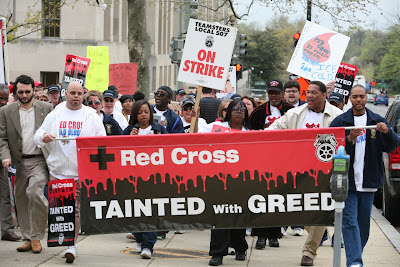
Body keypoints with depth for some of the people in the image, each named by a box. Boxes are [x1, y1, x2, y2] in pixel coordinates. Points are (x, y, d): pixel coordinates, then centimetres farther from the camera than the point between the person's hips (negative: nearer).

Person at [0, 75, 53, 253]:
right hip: (19, 162, 3)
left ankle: (36, 237, -6)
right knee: (21, 200, 8)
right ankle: (27, 239, 20)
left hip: (39, 160, -2)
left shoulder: (46, 108, 5)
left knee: (34, 193, -20)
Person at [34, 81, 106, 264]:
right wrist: (43, 137, -10)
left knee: (76, 208, -6)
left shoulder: (91, 116, 7)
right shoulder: (55, 115, 11)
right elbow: (38, 135, 12)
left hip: (81, 171, -2)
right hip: (58, 170, 2)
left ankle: (72, 244, -1)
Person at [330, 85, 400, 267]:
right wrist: (349, 139, -22)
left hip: (368, 182, 3)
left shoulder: (378, 121, 8)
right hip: (347, 181, -3)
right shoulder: (340, 122, 2)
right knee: (350, 222, -11)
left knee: (364, 223, 10)